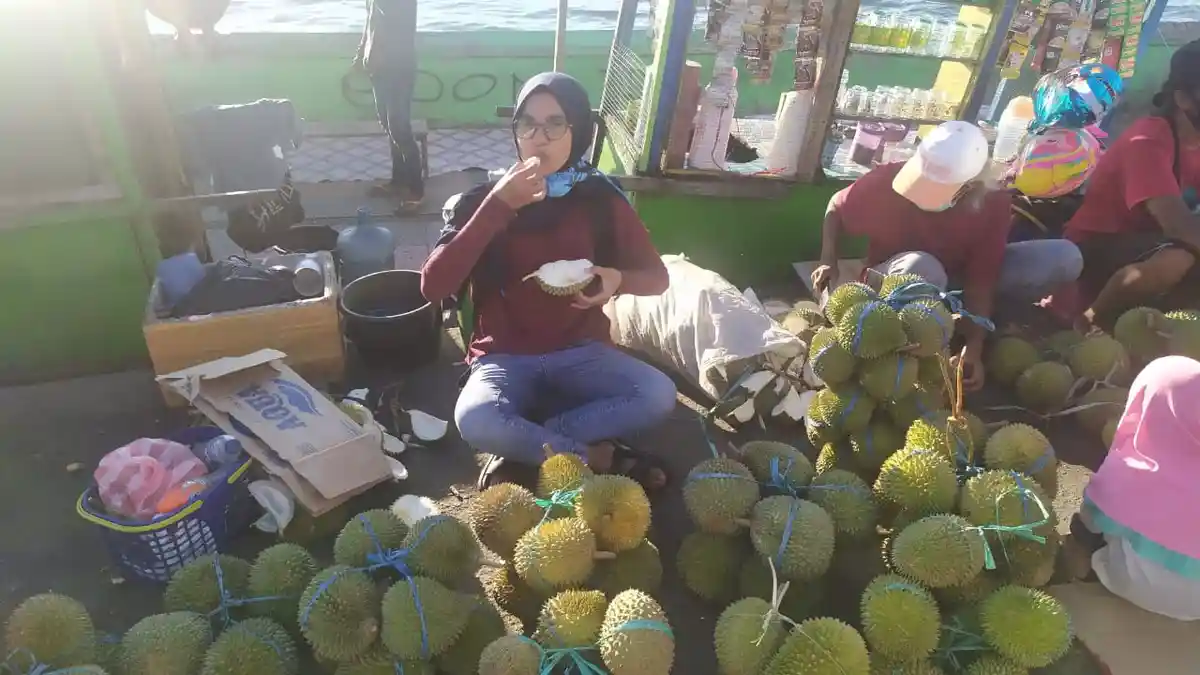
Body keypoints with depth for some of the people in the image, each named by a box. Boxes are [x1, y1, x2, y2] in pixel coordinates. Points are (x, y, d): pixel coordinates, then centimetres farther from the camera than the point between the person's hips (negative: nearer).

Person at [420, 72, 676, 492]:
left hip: (580, 351, 2)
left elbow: (656, 276, 5)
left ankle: (521, 448, -13)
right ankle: (596, 457, -12)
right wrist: (498, 206, -24)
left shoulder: (600, 197, -3)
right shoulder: (485, 196, -6)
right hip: (504, 356, -1)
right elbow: (433, 287, -18)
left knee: (658, 397, -25)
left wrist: (619, 280, -20)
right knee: (474, 421, -33)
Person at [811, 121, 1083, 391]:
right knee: (921, 268, -43)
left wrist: (973, 350, -30)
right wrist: (828, 261, -22)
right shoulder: (888, 179, -28)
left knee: (1064, 258, -17)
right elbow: (836, 206, -9)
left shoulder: (993, 205, -24)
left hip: (954, 278, 3)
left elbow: (979, 282, -23)